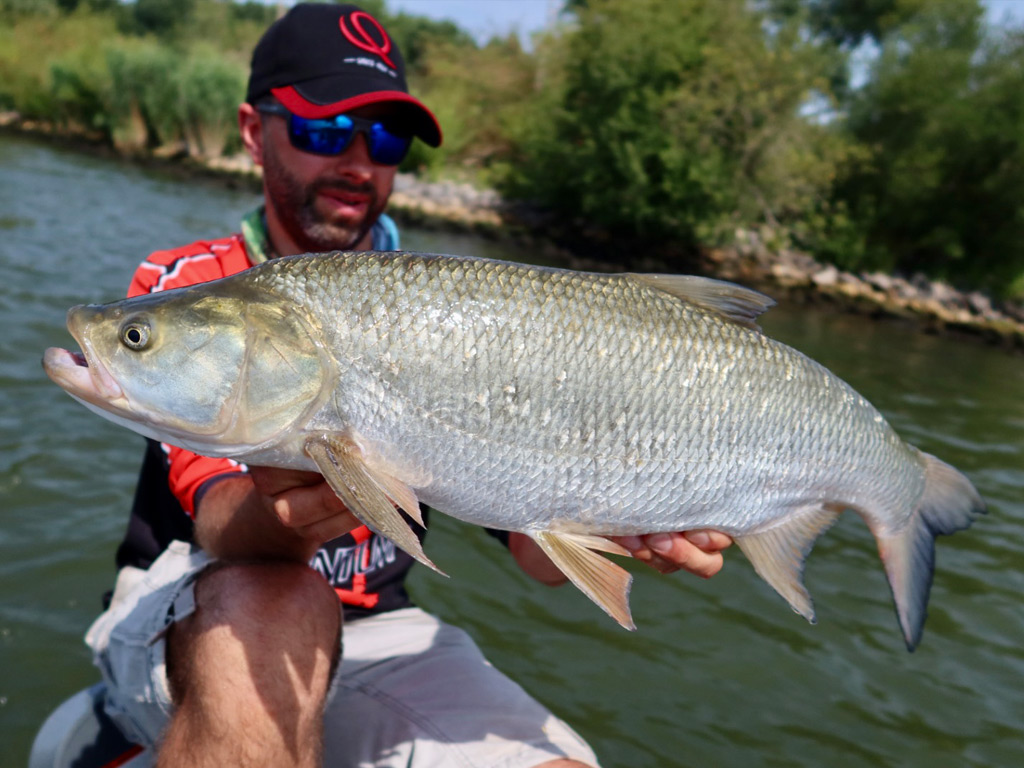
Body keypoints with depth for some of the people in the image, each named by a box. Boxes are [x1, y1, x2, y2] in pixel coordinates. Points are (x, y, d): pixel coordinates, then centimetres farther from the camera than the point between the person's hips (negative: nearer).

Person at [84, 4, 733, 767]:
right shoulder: (184, 287, -6)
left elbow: (538, 544, -7)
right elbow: (218, 509, -22)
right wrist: (275, 519, -45)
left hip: (372, 632, 2)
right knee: (269, 601, -36)